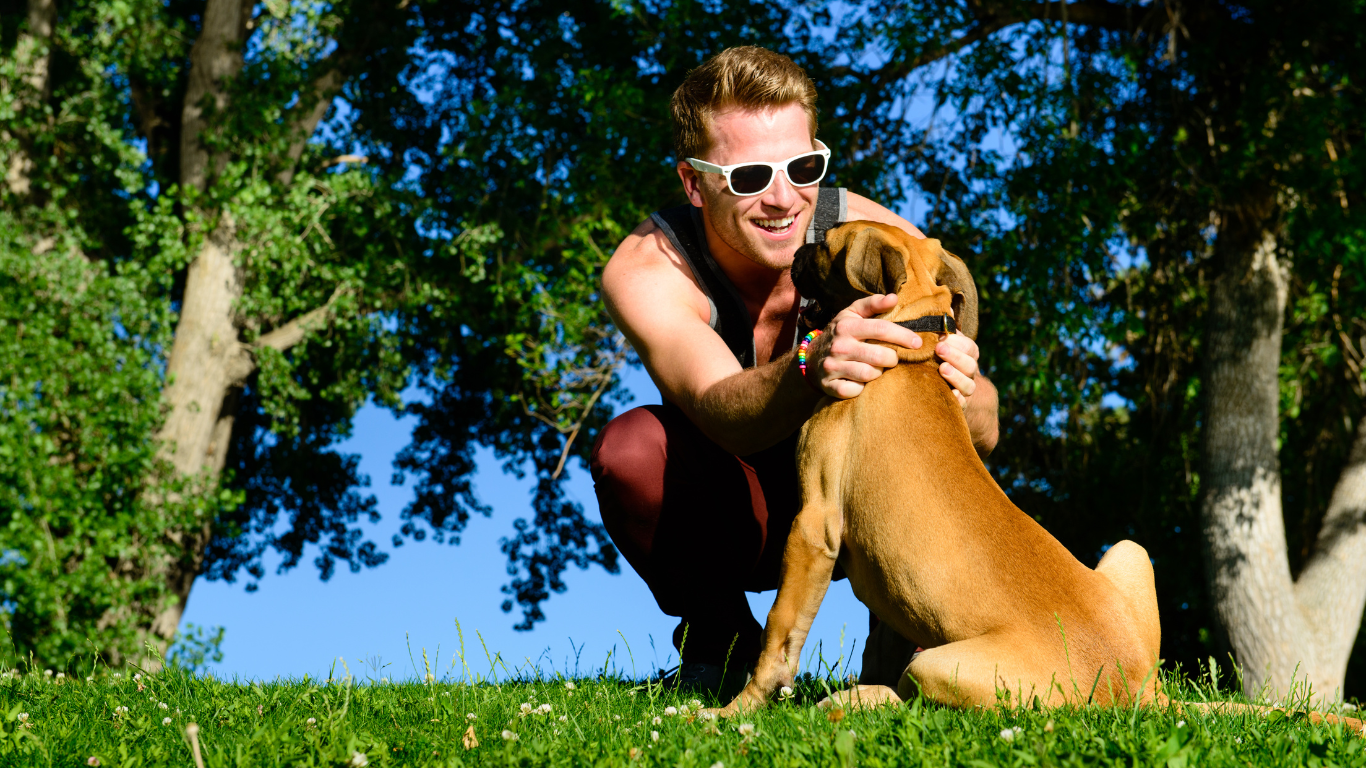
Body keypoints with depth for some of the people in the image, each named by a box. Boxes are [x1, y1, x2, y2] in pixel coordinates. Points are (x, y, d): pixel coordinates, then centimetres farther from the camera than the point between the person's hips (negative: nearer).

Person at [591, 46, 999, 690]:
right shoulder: (646, 271, -25)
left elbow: (985, 433, -27)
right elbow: (725, 415, -43)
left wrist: (960, 391, -51)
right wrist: (813, 366, -65)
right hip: (733, 525, 0)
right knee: (629, 447, -30)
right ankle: (718, 637, -2)